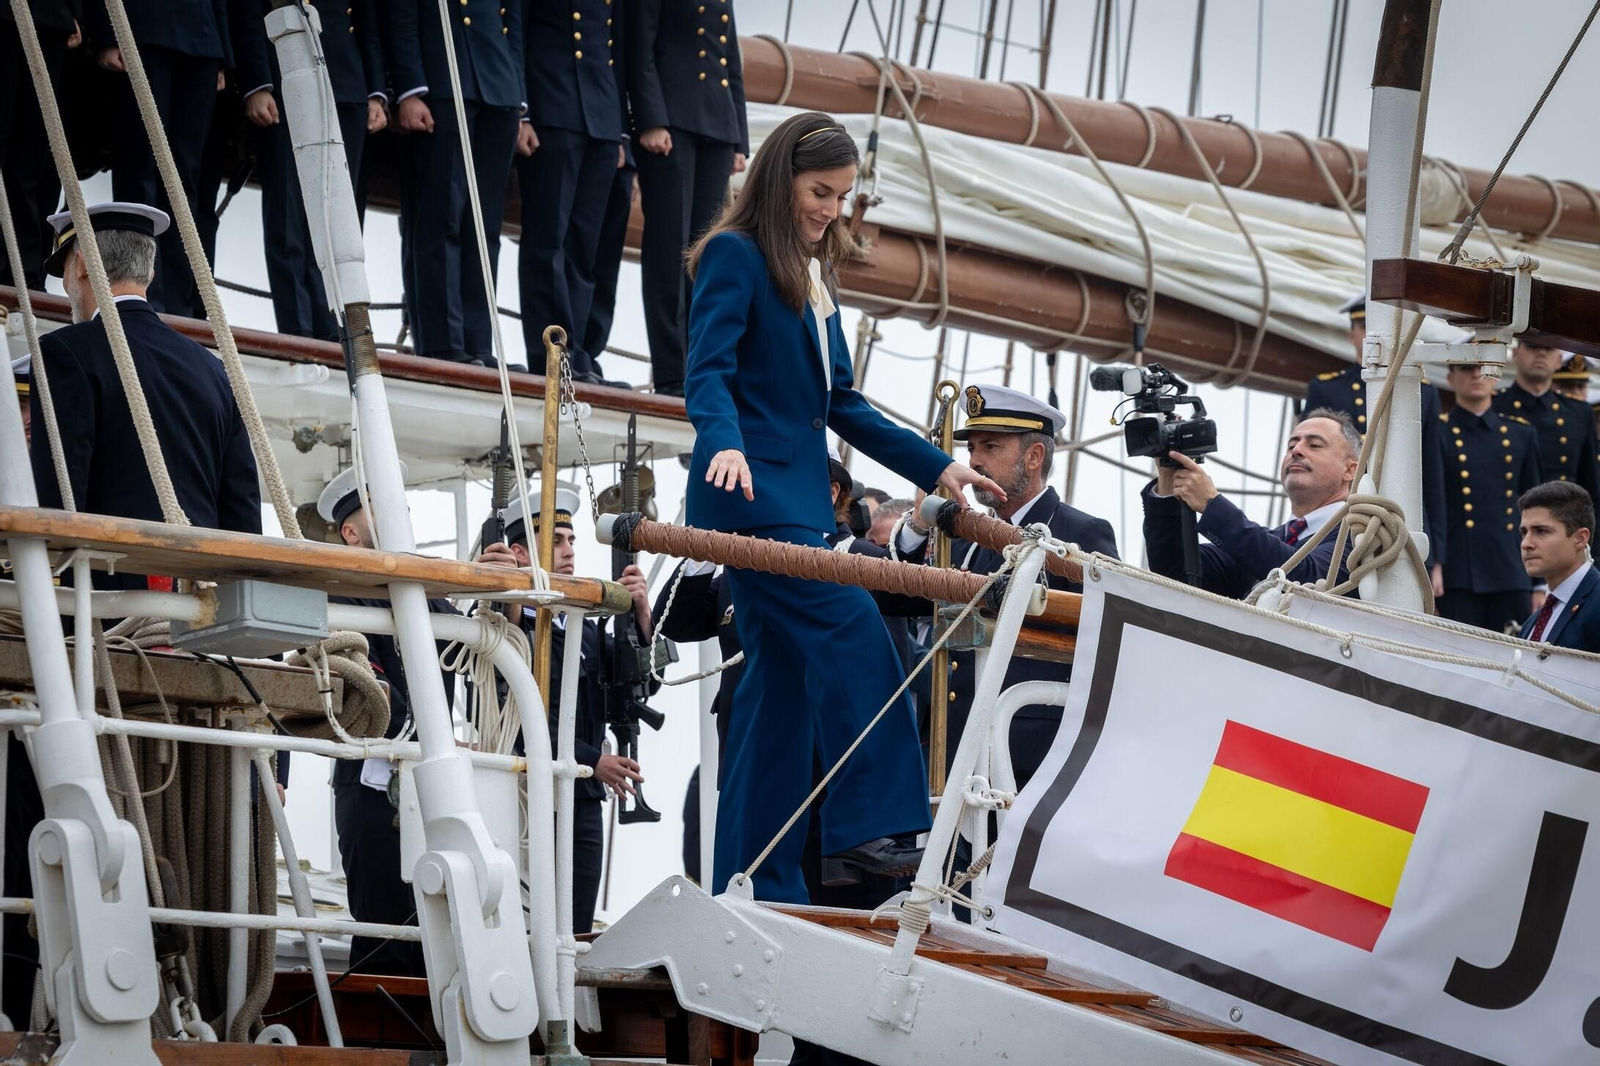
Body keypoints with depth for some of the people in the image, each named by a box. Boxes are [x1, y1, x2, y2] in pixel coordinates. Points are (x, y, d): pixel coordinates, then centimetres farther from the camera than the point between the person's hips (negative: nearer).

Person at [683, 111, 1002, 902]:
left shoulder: (813, 274, 20)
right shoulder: (735, 255, -4)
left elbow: (843, 406, 21)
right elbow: (708, 373, -16)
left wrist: (936, 468, 17)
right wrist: (724, 443, -35)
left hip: (798, 498, 9)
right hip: (750, 492, -9)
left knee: (783, 678, 5)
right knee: (853, 634, -20)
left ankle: (755, 882, 7)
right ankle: (868, 829, -21)